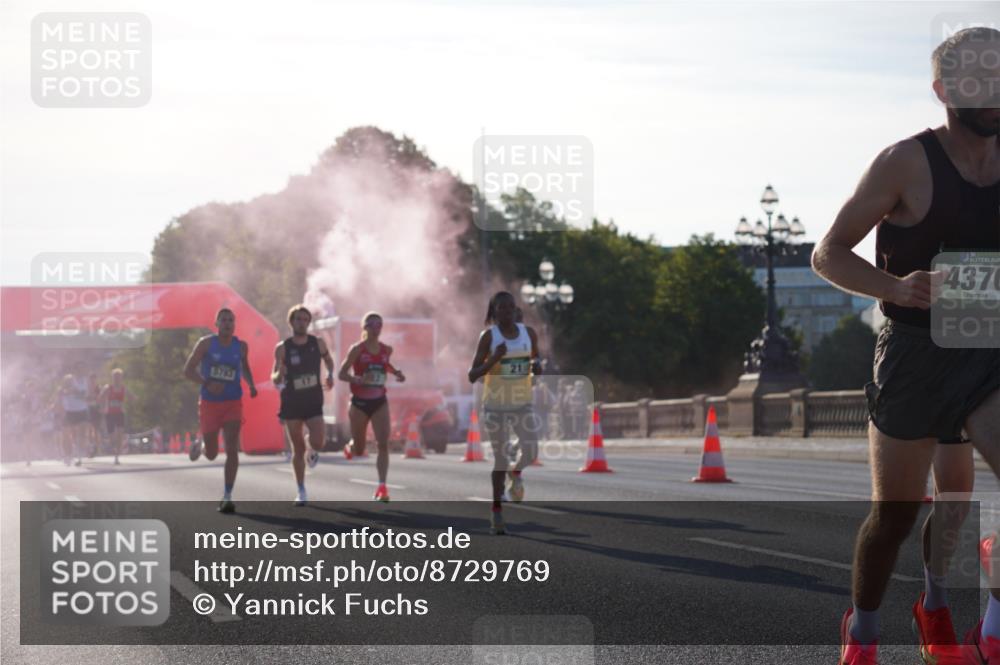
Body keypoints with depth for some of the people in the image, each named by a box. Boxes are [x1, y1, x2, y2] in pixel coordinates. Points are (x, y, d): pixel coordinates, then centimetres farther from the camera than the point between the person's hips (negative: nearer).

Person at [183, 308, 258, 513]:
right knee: (211, 454, 8)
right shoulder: (206, 343, -7)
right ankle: (200, 444, 46)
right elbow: (188, 370, -8)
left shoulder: (241, 346, 2)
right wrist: (207, 383, -25)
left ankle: (227, 497, -11)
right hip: (210, 402, -1)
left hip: (233, 403, 1)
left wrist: (251, 385, 3)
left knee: (232, 449, -14)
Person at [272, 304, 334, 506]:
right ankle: (301, 491, 16)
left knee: (317, 442, -17)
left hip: (313, 402, 0)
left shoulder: (318, 344, -2)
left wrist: (330, 375, -1)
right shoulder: (282, 348, -6)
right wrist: (278, 376, -26)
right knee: (298, 449, 4)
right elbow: (275, 379, -3)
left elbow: (328, 359, 18)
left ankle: (313, 450, 23)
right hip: (291, 403, 0)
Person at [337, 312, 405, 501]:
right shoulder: (357, 349, -10)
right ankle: (350, 447, 47)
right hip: (360, 402, -3)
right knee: (359, 450, 9)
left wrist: (396, 373, 7)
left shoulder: (386, 350, 4)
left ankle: (382, 487, -12)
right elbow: (342, 374, -11)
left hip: (380, 402, 3)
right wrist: (359, 379, -28)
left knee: (383, 444, -12)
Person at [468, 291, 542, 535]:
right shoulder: (488, 336, -9)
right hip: (495, 405, -3)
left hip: (523, 403, 3)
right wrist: (494, 359, -26)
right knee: (500, 459, -2)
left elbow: (535, 359, 18)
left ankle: (516, 472, 21)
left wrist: (536, 366, -7)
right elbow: (472, 375, -10)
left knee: (530, 452, -15)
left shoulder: (528, 333, 1)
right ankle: (496, 510, 13)